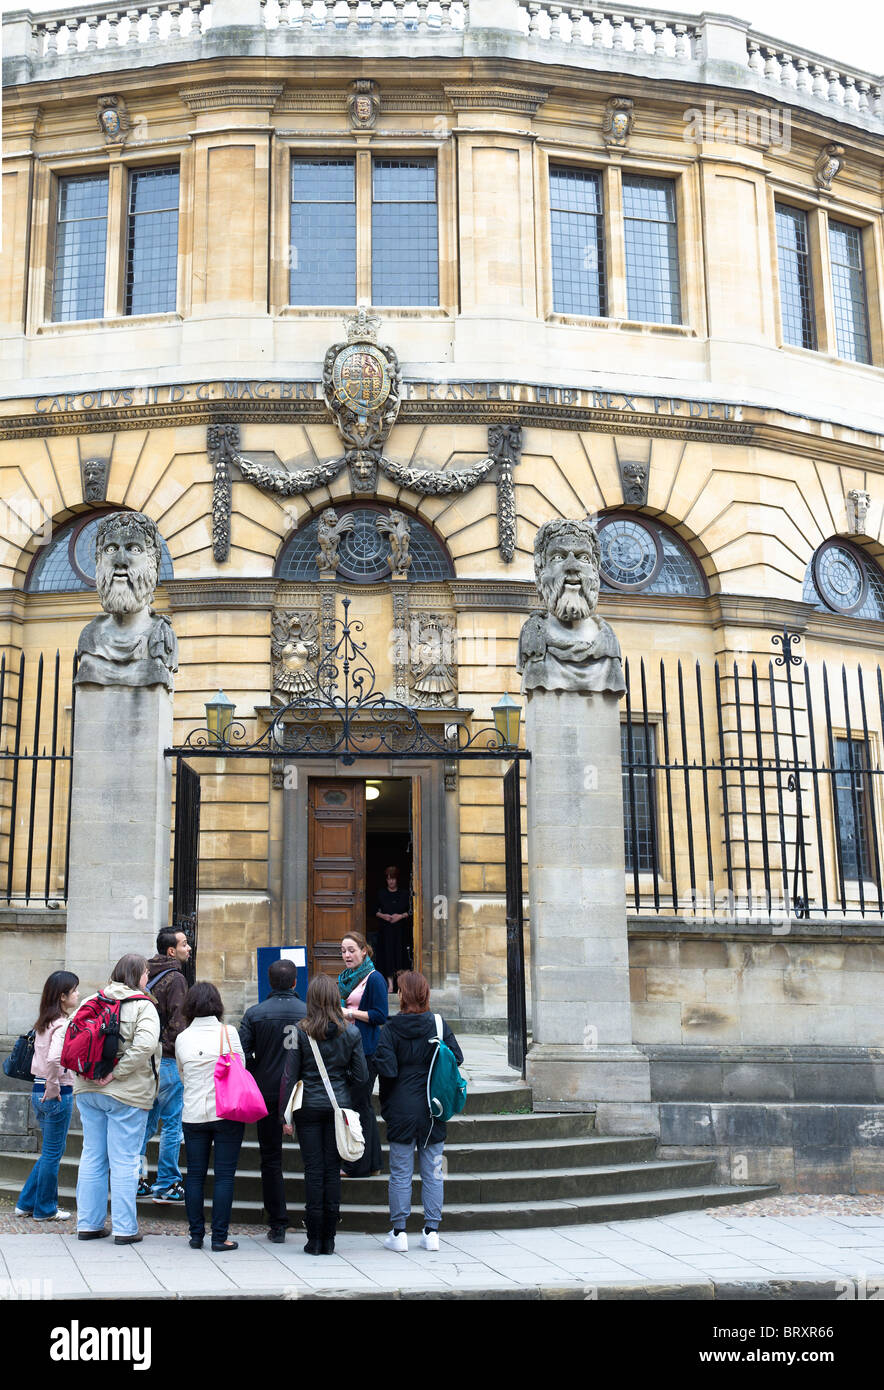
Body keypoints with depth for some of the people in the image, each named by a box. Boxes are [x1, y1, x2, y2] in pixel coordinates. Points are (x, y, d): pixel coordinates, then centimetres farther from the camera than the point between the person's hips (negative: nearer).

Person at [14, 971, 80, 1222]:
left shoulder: (44, 1023, 10)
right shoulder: (63, 1024, -17)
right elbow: (54, 1059, -32)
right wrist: (53, 1088, -19)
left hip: (39, 1091, 9)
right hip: (57, 1094, -9)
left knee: (50, 1152, 19)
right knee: (53, 1153, 4)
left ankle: (26, 1203, 25)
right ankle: (45, 1209, 15)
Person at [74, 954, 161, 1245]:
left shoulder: (90, 1002, 8)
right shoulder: (143, 1006, -9)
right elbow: (144, 1046, -23)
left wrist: (85, 1071, 6)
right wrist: (116, 1073, -16)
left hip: (87, 1090, 6)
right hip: (126, 1094, -6)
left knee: (92, 1156, 13)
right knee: (124, 1160, 0)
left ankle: (87, 1224, 19)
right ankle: (124, 1229, 4)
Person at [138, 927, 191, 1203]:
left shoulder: (148, 975, 12)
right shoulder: (175, 978, -13)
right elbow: (178, 1022, -17)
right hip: (167, 1060, -8)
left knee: (147, 1121, 15)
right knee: (172, 1124, -1)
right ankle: (167, 1185, 4)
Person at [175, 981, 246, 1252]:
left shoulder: (182, 1038, 1)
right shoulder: (229, 1033, -7)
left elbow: (182, 1075, 12)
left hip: (193, 1115, 3)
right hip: (227, 1113, -3)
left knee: (195, 1174, 11)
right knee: (224, 1175, 2)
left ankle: (196, 1235, 15)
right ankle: (219, 1237, 3)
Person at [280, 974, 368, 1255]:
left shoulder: (300, 1031, -8)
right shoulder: (351, 1032, -3)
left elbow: (289, 1076, -5)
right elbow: (361, 1076, -1)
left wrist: (285, 1115, 1)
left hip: (309, 1106, -1)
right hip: (339, 1106, 1)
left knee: (313, 1171, 4)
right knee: (333, 1170, 7)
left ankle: (314, 1240, 5)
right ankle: (329, 1239, 10)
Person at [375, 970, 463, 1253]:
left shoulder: (390, 1030, -9)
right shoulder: (438, 1025, -2)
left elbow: (386, 1069, -15)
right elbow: (457, 1058, -3)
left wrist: (386, 1103, 1)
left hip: (401, 1111, -2)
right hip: (433, 1111, 2)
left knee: (400, 1173, 6)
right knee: (432, 1172, 9)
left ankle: (399, 1232, 9)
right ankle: (431, 1231, 12)